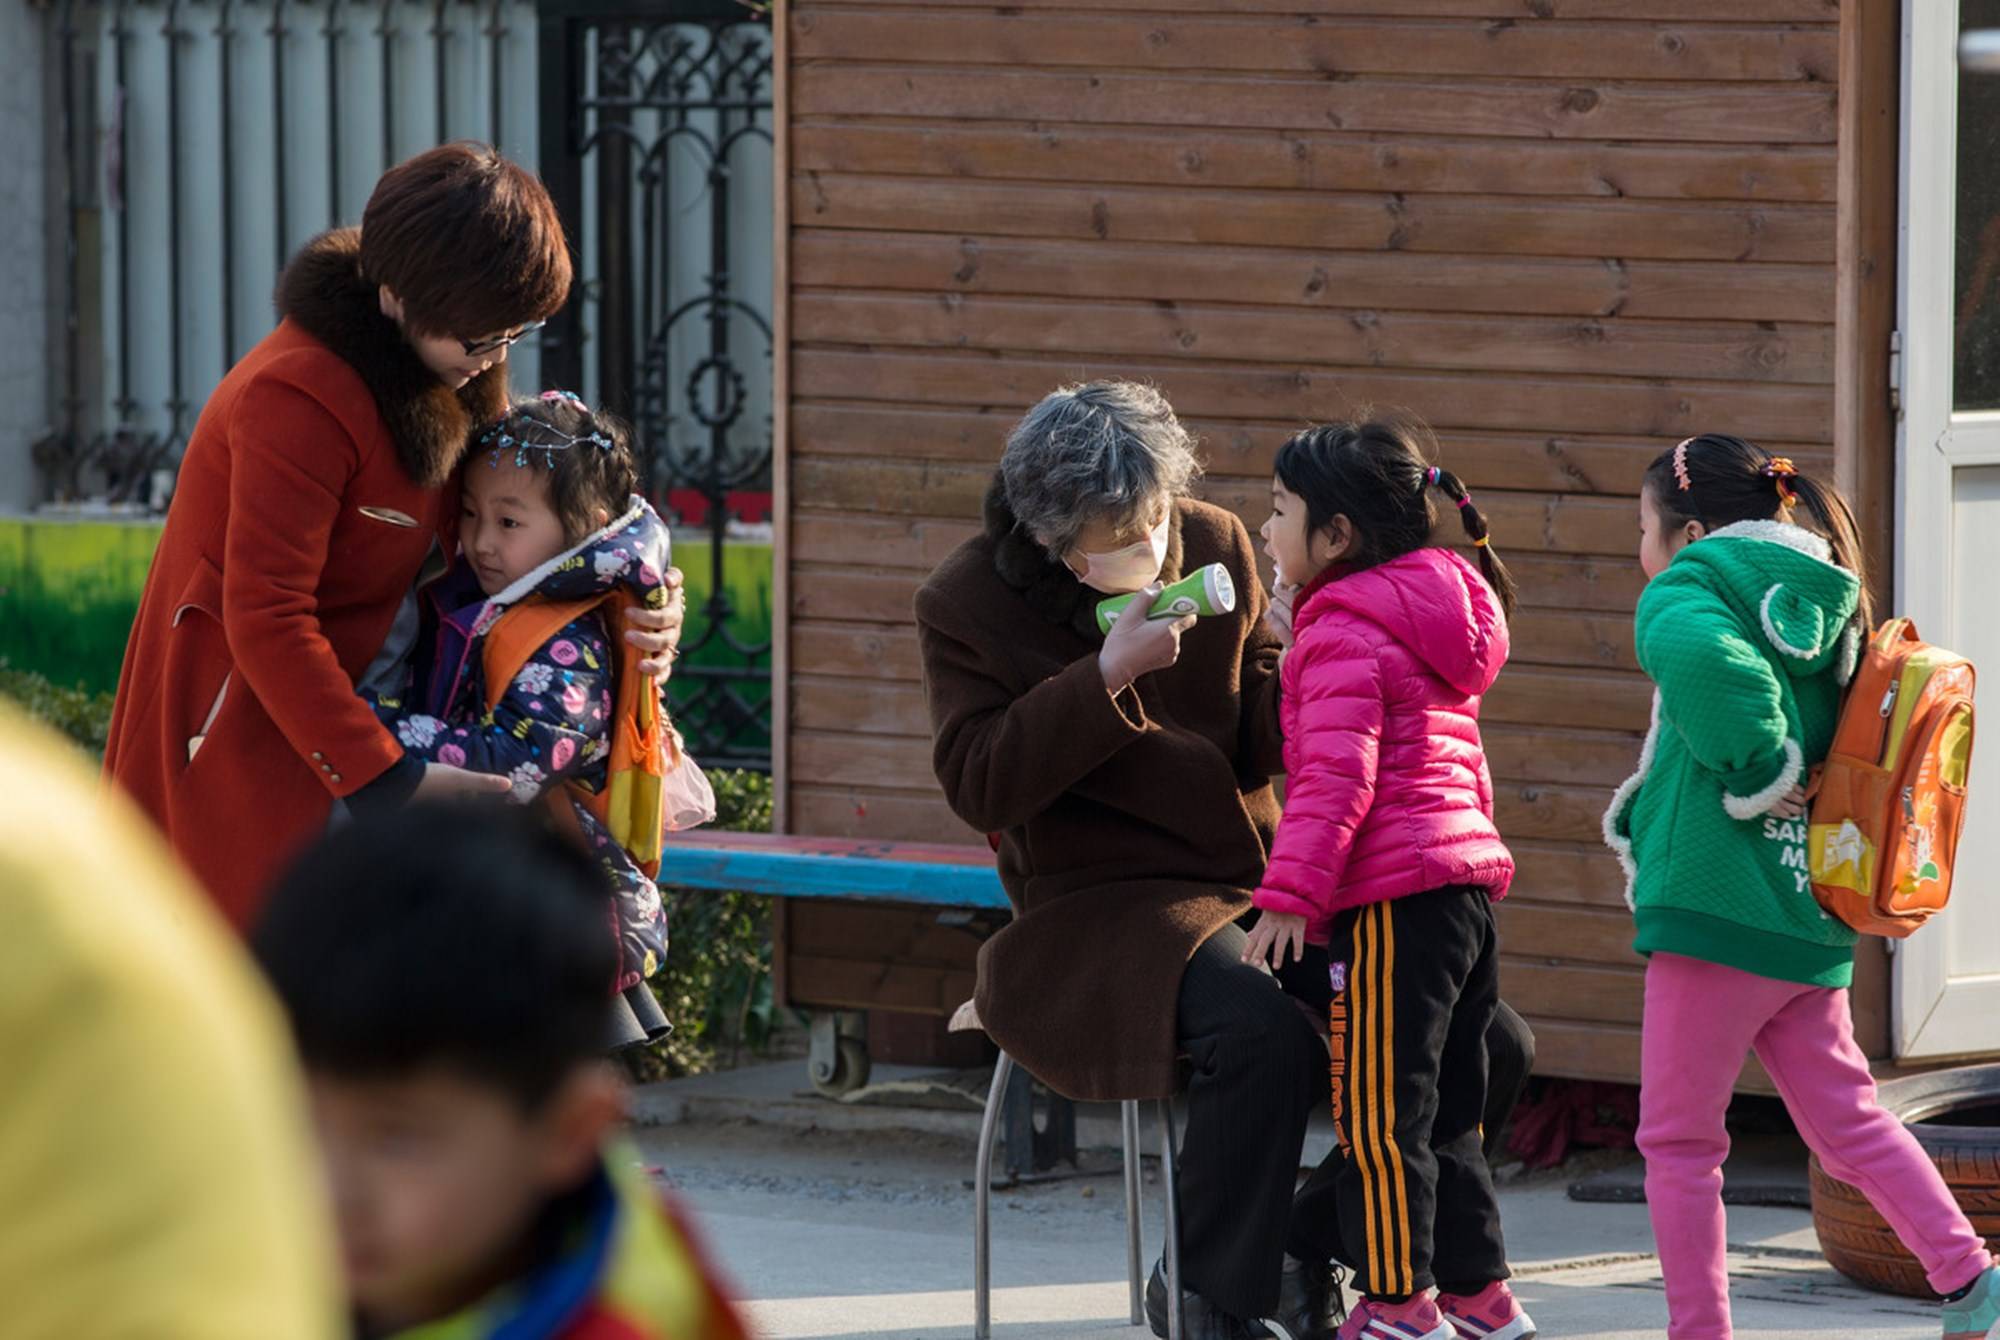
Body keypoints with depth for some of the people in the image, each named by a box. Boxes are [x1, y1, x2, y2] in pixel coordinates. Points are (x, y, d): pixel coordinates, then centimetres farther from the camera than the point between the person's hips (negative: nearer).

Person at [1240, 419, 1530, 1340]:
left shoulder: (1343, 632, -11)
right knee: (1448, 1111, 16)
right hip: (1467, 875, 10)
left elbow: (1335, 780, -20)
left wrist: (1289, 893, -22)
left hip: (1391, 899, -10)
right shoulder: (1439, 625, 19)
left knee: (1379, 1114, -4)